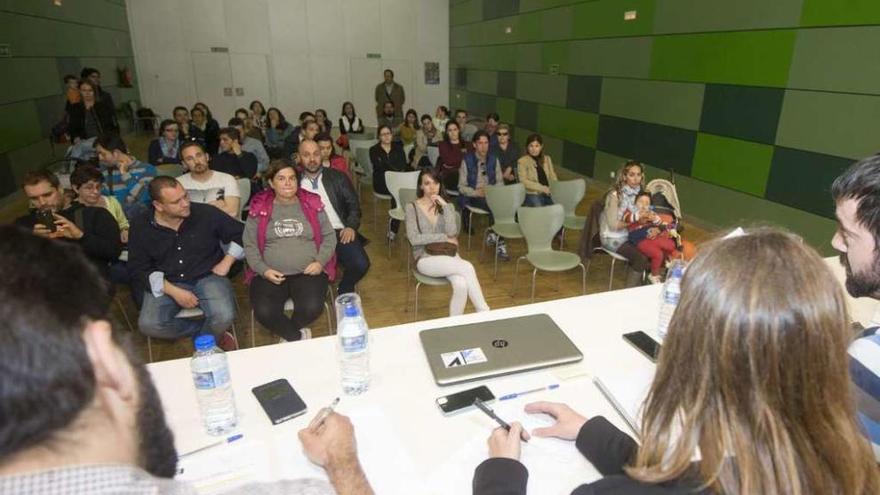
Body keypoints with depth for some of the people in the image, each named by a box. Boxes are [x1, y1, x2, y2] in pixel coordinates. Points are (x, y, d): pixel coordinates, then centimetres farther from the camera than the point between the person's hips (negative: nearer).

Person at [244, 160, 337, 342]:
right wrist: (263, 270, -9)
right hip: (270, 275, 0)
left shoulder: (312, 204, 8)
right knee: (264, 312, -27)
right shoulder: (259, 208, 6)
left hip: (308, 272, 0)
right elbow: (250, 245, 5)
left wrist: (320, 261, -7)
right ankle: (299, 336, -1)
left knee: (312, 308, -27)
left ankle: (287, 334, 5)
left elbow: (329, 236, 9)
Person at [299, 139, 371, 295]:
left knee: (361, 264, -21)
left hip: (339, 232, 2)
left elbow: (353, 204, 10)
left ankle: (344, 291, 12)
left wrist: (351, 226, -8)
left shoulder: (338, 177, 11)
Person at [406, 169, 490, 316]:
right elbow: (414, 239, -12)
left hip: (447, 254, 4)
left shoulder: (447, 206, 10)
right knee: (467, 267, -28)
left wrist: (445, 205, -12)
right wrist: (445, 238, -8)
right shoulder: (412, 207, 0)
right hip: (425, 258, -3)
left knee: (461, 285, -30)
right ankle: (484, 313, -19)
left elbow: (452, 232, -8)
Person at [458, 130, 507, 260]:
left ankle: (493, 234, -15)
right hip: (473, 197, -3)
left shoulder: (493, 160, 10)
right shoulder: (467, 161, -3)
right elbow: (462, 187, -4)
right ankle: (499, 242, -24)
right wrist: (478, 192, -19)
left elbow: (500, 181, 14)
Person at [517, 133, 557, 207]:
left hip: (548, 194, 4)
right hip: (532, 195, -4)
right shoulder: (522, 161, 0)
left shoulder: (547, 159, 18)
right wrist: (542, 188, -16)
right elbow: (523, 181, -8)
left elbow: (553, 177, 17)